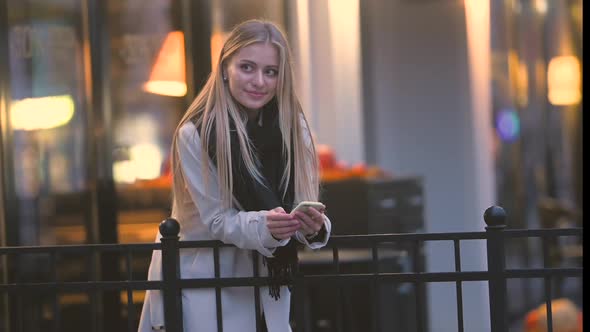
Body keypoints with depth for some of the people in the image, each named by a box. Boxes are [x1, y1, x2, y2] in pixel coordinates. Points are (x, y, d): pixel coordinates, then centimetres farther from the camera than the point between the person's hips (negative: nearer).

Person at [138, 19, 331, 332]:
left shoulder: (293, 127, -7)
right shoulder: (195, 134, -18)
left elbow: (304, 206, -8)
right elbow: (217, 219, -16)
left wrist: (313, 226, -31)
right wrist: (265, 226, -35)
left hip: (264, 280, 4)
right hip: (200, 281, -3)